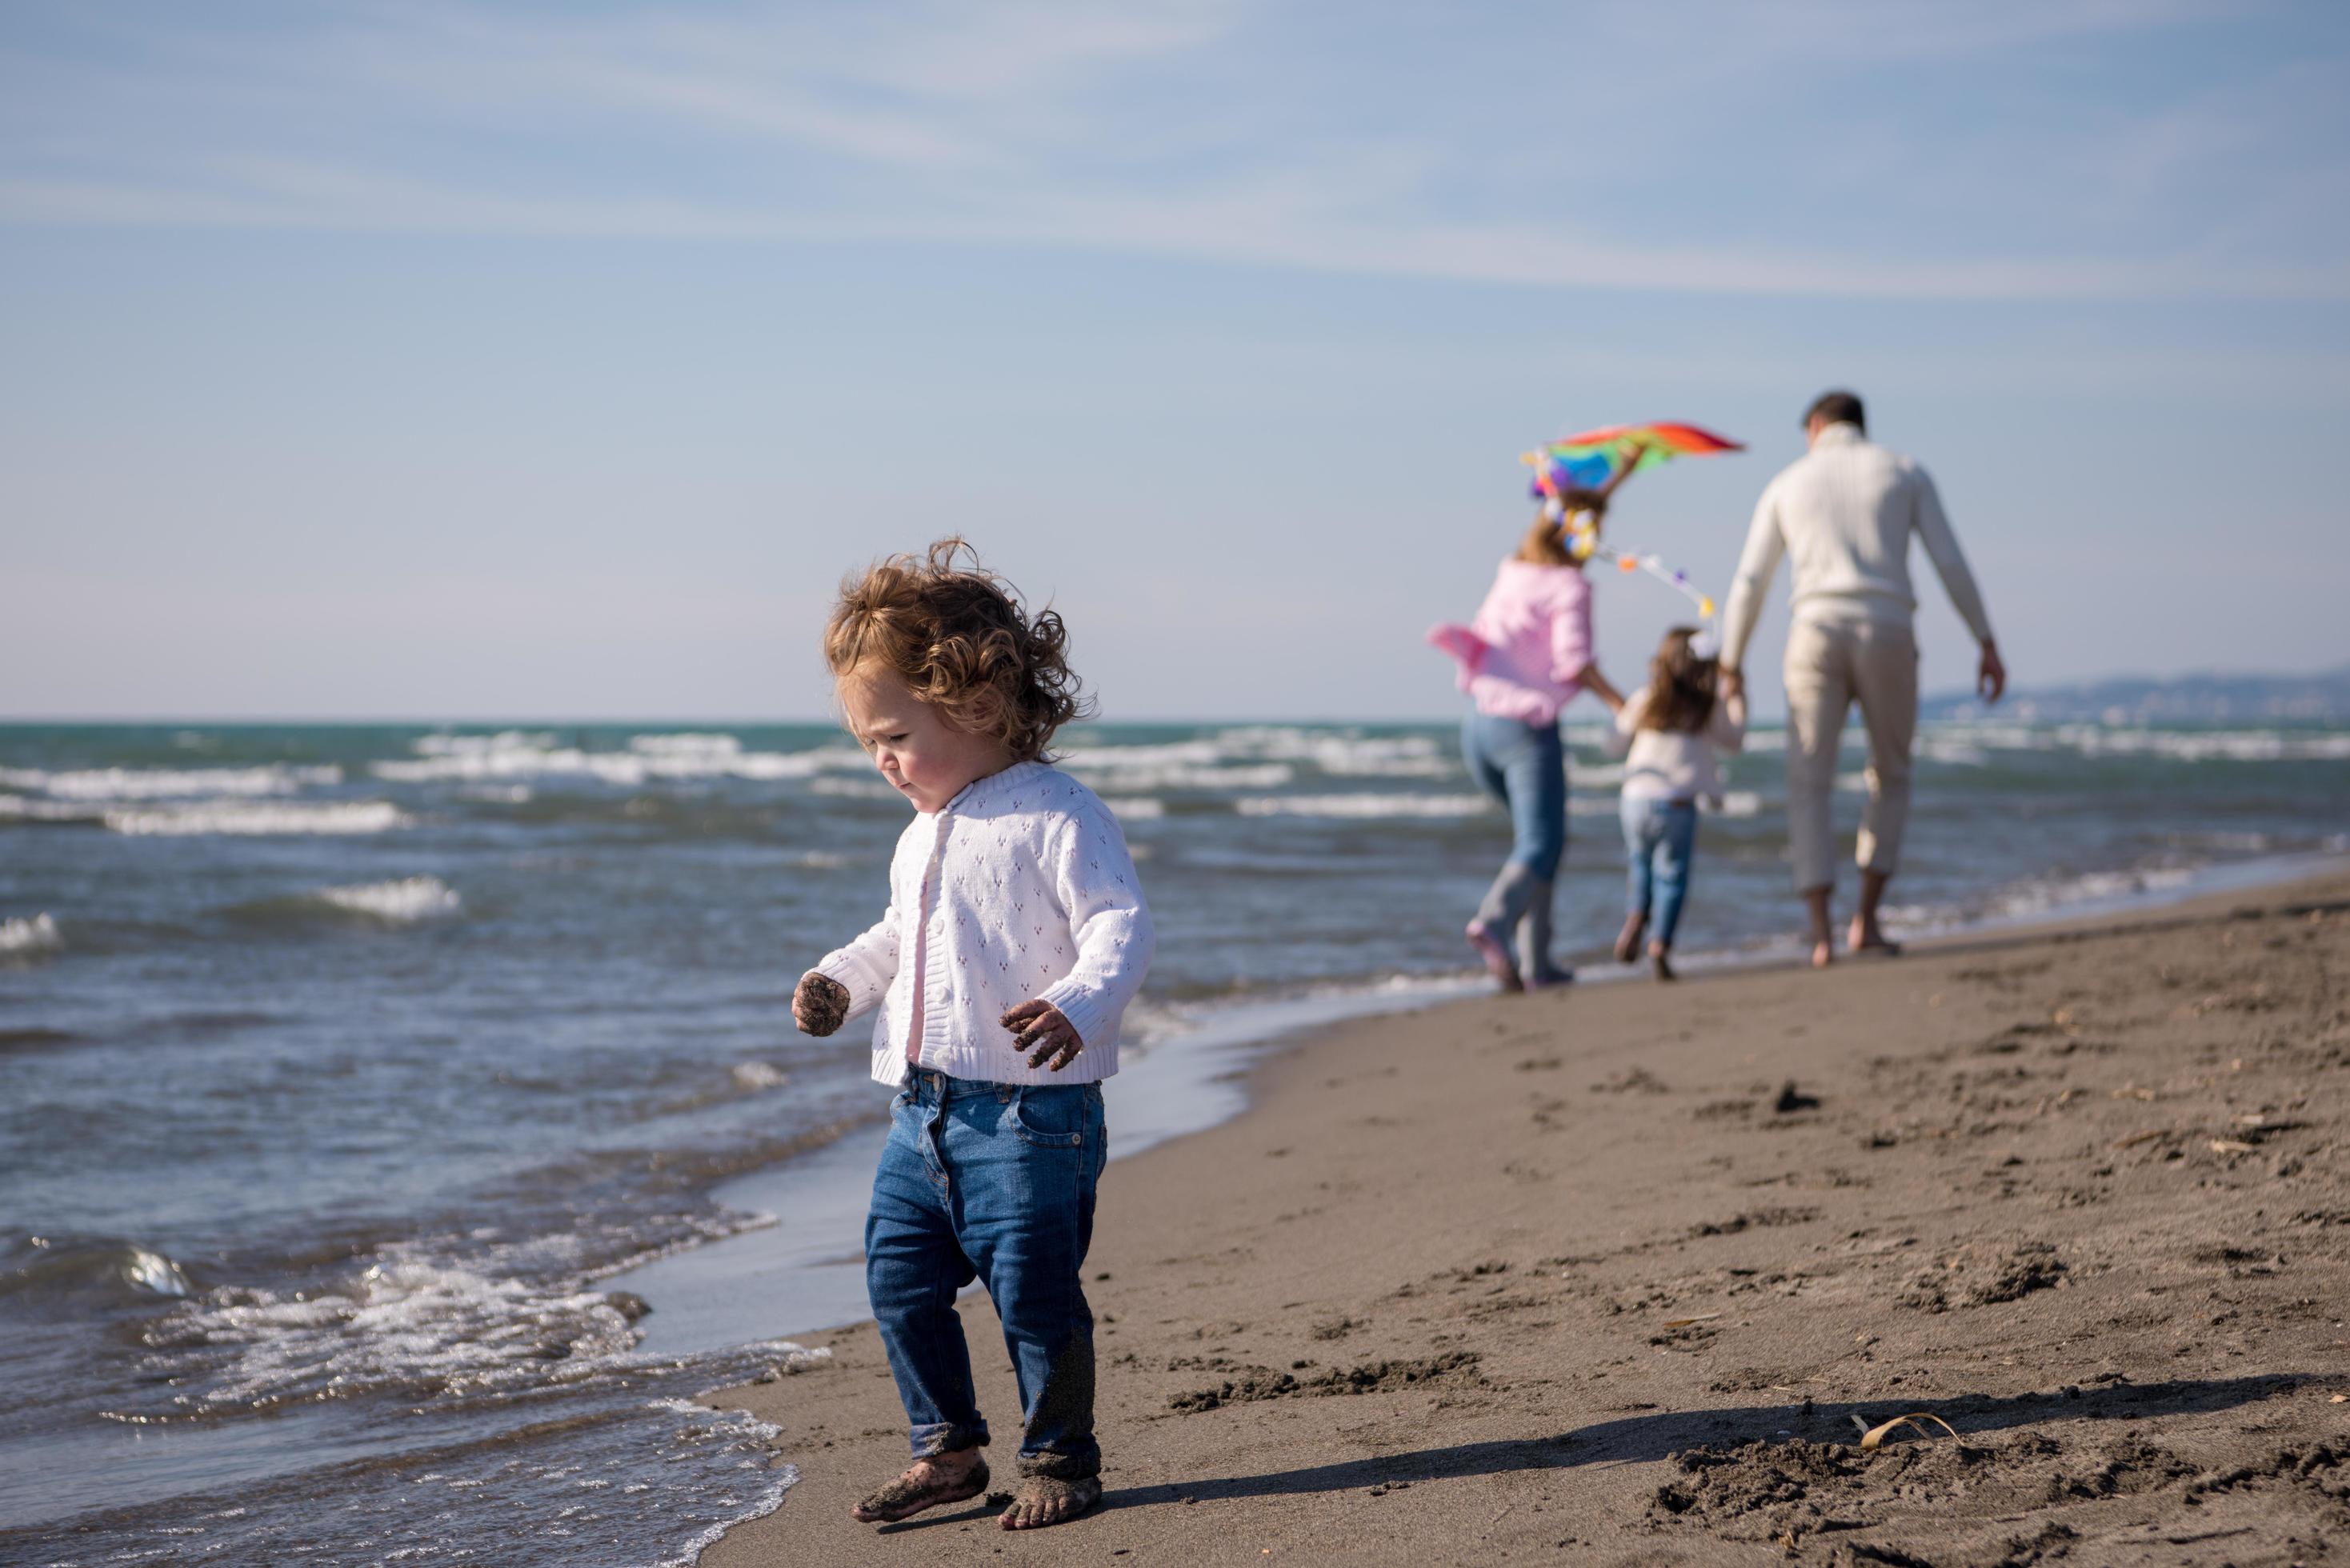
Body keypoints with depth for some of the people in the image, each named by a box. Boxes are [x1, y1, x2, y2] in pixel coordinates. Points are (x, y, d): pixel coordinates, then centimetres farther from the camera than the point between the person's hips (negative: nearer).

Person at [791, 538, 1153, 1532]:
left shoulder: (1055, 816, -11)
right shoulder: (922, 835, 17)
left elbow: (1120, 926, -19)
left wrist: (1079, 1004, -36)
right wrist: (840, 981, 14)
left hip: (1029, 1113, -8)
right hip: (922, 1111, 8)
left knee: (1033, 1291, -3)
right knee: (900, 1281, 10)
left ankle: (1060, 1458, 14)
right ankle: (948, 1449, 24)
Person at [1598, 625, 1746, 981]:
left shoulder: (1644, 701, 5)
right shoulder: (1713, 707, 3)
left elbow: (1617, 746, 15)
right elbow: (1734, 741, 20)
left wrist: (1620, 714, 33)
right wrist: (1737, 705, 35)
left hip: (1638, 796, 2)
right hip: (1680, 803, -2)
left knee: (1640, 861, 23)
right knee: (1671, 873, 5)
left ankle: (1635, 917, 0)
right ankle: (1661, 943, -9)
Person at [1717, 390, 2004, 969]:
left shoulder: (1787, 484, 14)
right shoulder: (1905, 472, 11)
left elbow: (1748, 585, 13)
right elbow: (1952, 564, 5)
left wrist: (1730, 667, 23)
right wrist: (1988, 645, 9)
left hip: (1817, 640, 0)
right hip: (1887, 642, 0)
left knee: (1808, 790, 6)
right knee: (1890, 779, 19)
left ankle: (1821, 935, -9)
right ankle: (1867, 920, 8)